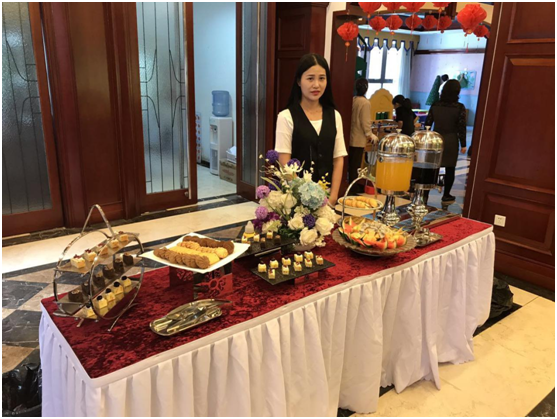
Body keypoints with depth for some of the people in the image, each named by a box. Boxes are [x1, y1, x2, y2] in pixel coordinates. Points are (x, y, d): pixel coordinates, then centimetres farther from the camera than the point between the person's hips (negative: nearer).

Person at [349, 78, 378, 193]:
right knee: (356, 164, 2)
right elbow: (365, 122, -16)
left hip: (350, 137, 6)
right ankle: (355, 188, 10)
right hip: (359, 139, -6)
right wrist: (370, 135, -2)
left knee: (351, 163, 15)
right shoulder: (365, 103, -16)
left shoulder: (352, 100, 3)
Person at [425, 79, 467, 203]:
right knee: (450, 169, 8)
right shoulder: (460, 107, -8)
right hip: (451, 141, -3)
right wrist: (463, 145, 1)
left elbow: (428, 123, 3)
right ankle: (446, 195, 13)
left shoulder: (435, 105, 0)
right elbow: (461, 128, -7)